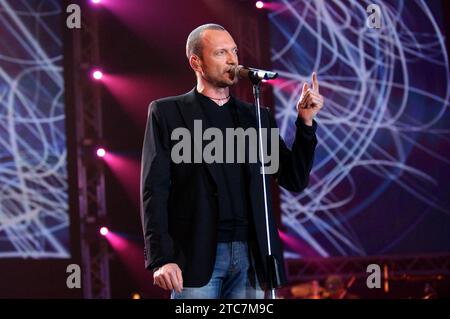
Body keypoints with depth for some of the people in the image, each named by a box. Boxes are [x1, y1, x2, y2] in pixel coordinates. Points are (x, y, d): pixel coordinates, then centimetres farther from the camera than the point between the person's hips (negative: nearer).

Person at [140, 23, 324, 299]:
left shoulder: (257, 117, 17)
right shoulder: (167, 113, 6)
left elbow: (295, 180, 14)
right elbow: (154, 190, -1)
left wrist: (305, 122, 1)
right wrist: (161, 259, -12)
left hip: (250, 256, 3)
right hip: (196, 256, -3)